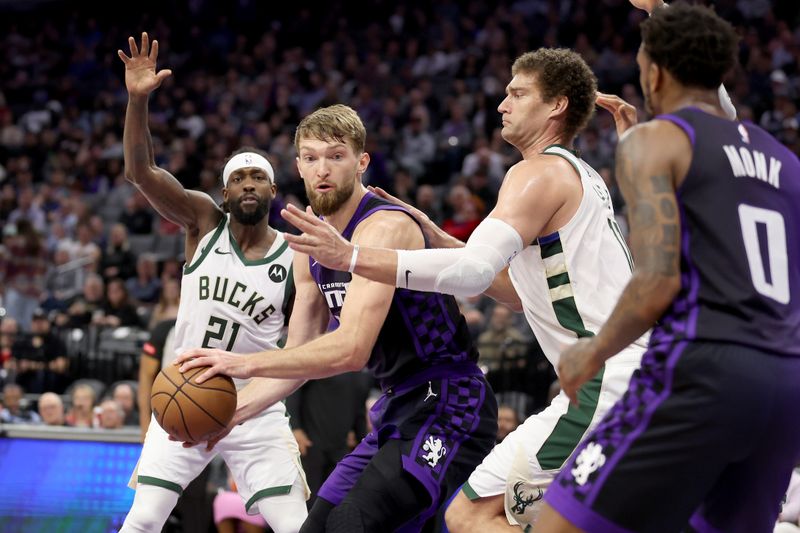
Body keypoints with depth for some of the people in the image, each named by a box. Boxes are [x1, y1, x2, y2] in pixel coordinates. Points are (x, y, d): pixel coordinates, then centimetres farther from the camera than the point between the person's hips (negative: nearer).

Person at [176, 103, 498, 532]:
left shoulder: (385, 227, -20)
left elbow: (351, 350, -30)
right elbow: (300, 353, 13)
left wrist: (246, 364, -29)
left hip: (445, 405, -10)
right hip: (397, 408, 10)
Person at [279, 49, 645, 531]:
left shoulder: (539, 173, -6)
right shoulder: (583, 178, 24)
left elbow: (474, 272, -21)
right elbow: (527, 293, 28)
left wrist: (351, 257, -21)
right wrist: (439, 240, 20)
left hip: (607, 383, -10)